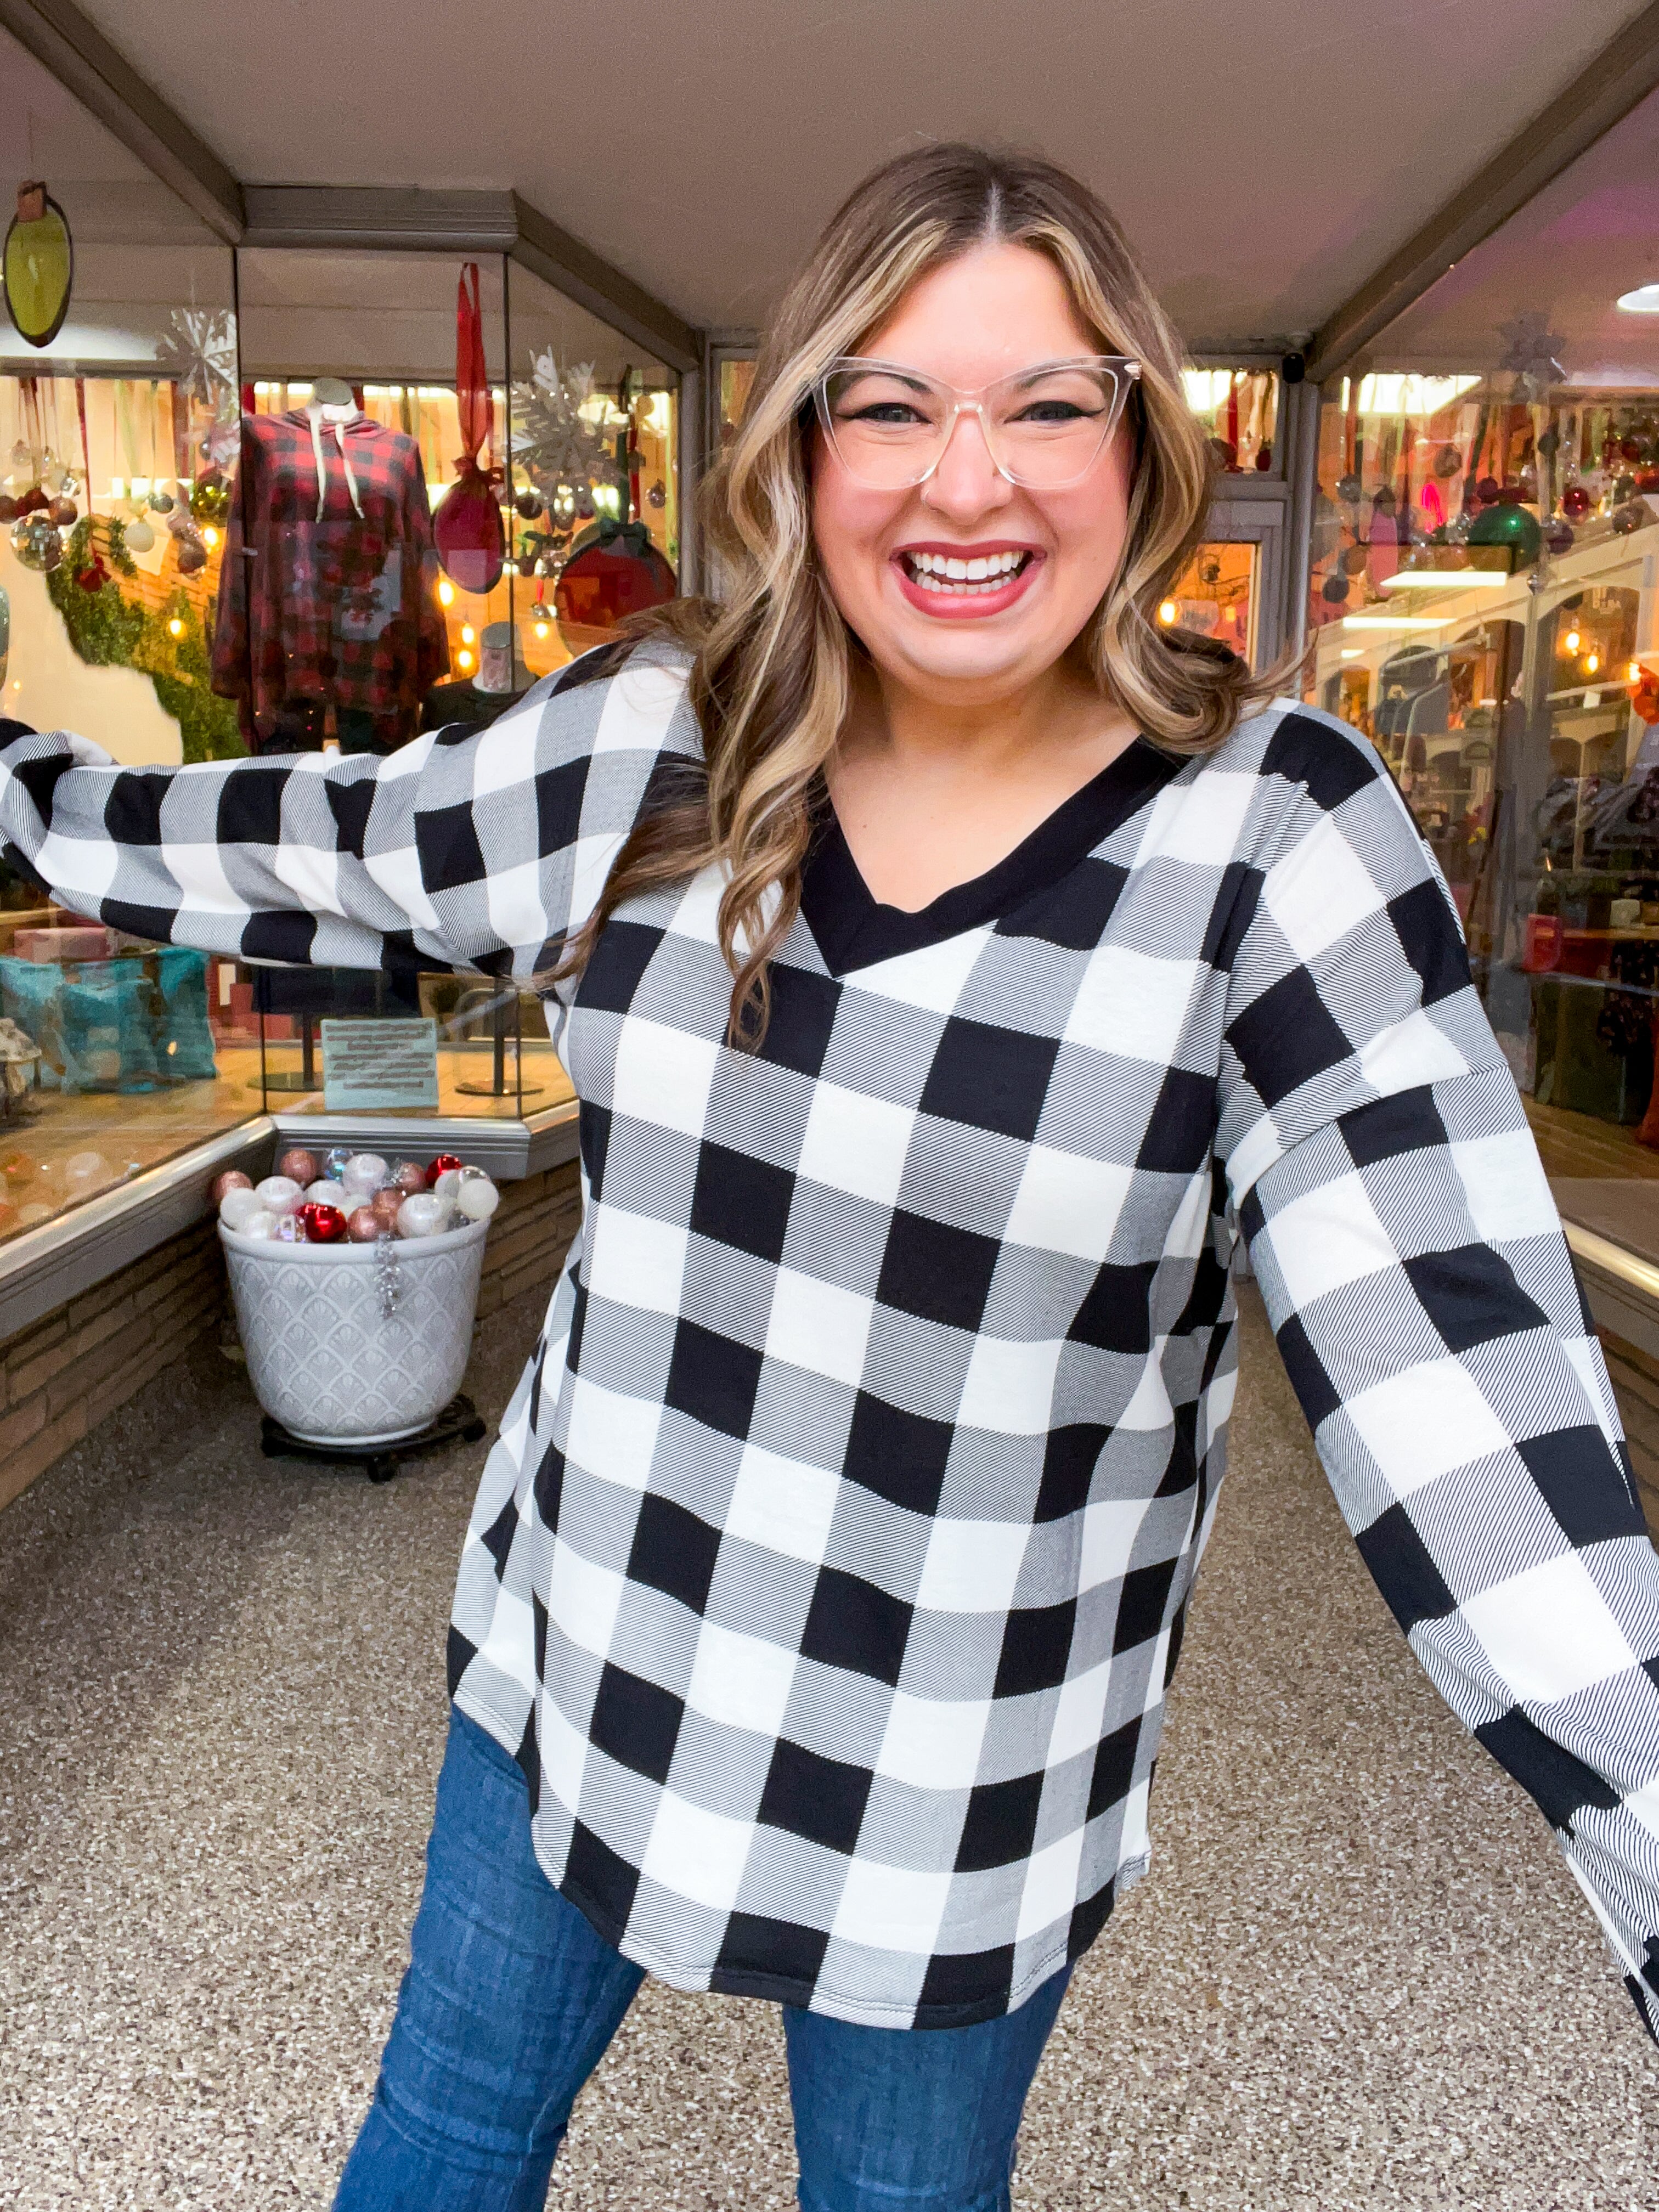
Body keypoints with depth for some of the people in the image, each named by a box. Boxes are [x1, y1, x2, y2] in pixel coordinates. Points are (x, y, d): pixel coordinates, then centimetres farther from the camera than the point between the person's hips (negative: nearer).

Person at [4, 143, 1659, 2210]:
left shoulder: (1277, 834, -19)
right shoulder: (647, 741, -8)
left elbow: (1455, 1363, -22)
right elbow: (334, 854, 8)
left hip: (971, 1764, -2)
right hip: (579, 1649, 4)